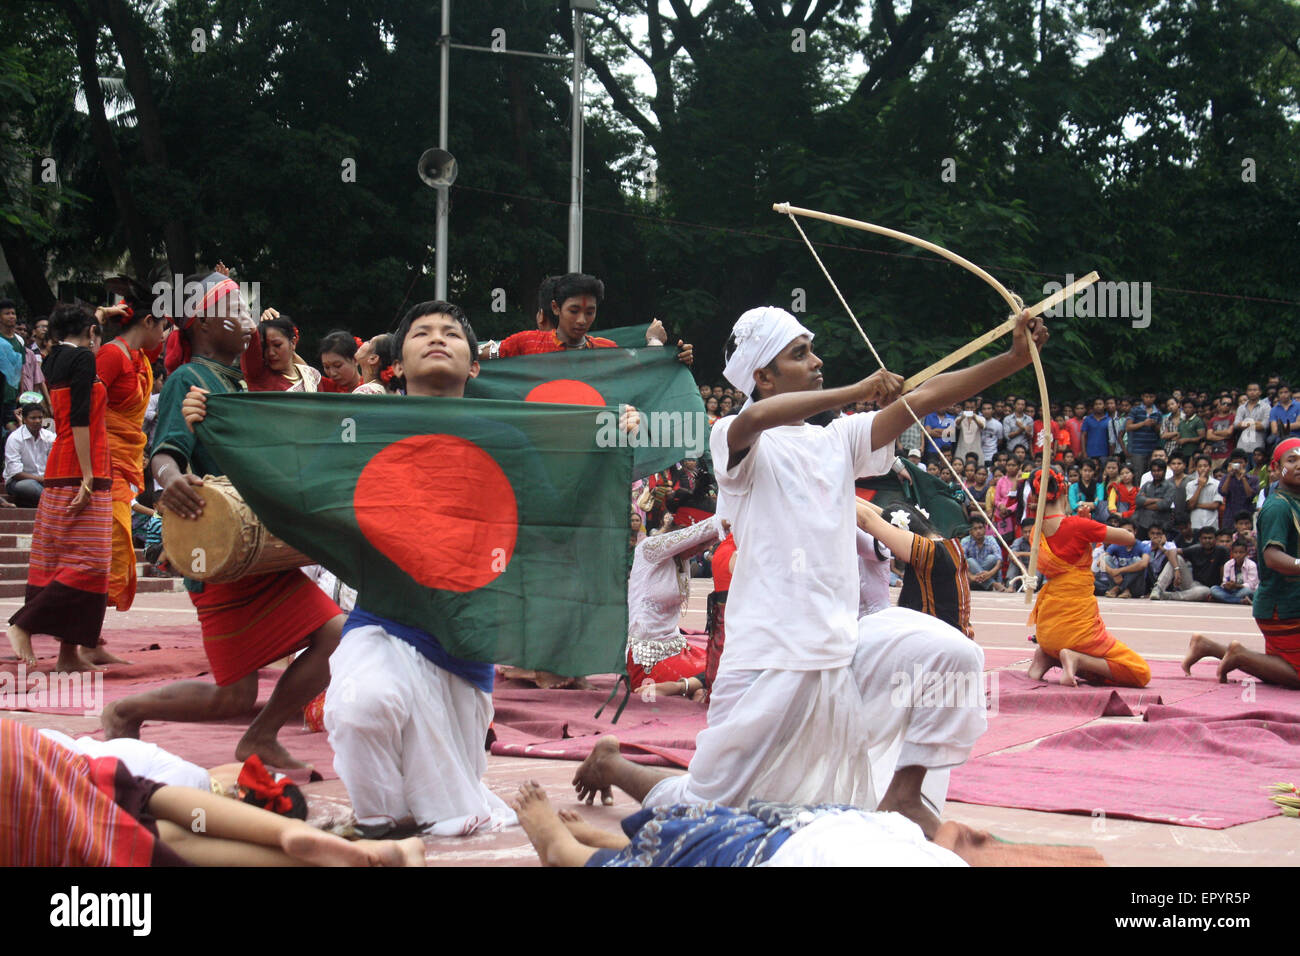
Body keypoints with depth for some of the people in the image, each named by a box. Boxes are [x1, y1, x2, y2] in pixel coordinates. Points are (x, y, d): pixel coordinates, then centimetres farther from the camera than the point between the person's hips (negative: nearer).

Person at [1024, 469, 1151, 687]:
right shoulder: (1077, 526, -14)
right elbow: (1130, 538, -3)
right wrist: (1098, 533, 12)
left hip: (1046, 627, 7)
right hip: (1076, 625, -7)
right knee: (1141, 673, 0)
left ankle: (1048, 657, 7)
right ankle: (1076, 659, -15)